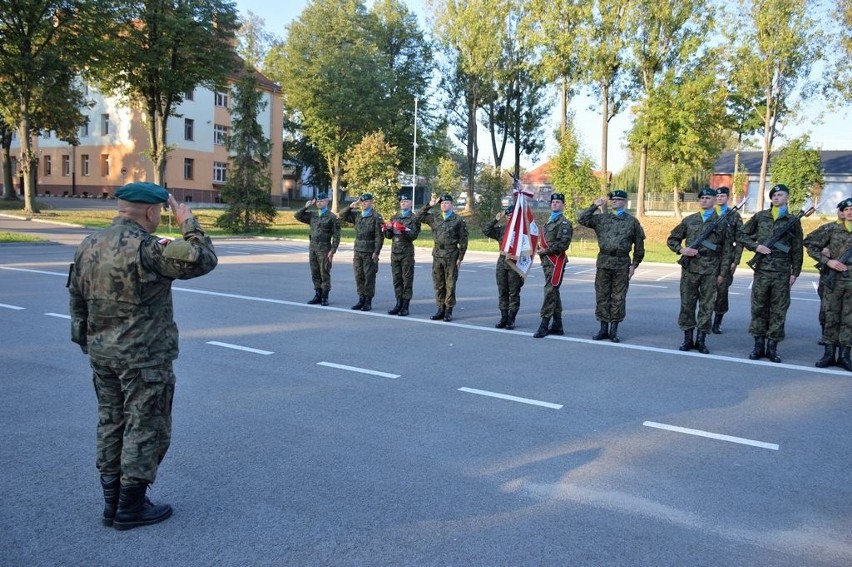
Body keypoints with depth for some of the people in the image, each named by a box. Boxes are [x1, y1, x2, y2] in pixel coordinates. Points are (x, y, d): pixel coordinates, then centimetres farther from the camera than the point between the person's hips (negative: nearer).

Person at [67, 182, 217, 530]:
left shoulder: (88, 247, 6)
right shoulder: (146, 248, -20)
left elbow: (78, 304, 13)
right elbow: (203, 260, -22)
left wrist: (90, 346, 22)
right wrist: (188, 223, -8)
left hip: (102, 355, 8)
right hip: (144, 358, -8)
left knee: (111, 425, 17)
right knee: (146, 430, 4)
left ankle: (112, 502, 26)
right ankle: (131, 508, 12)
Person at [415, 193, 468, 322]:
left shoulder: (458, 220, -1)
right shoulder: (435, 218, 10)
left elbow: (463, 240, -2)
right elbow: (418, 217, 12)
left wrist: (460, 258, -6)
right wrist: (429, 205, 3)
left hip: (451, 257, -4)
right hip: (437, 255, 4)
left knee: (450, 285, 1)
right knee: (438, 284, 8)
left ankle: (449, 311, 8)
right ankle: (440, 309, 16)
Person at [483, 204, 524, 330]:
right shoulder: (501, 229, 10)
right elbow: (485, 231, 6)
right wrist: (496, 219, -3)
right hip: (502, 263, 5)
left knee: (514, 293, 2)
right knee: (502, 292, 9)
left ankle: (511, 320, 9)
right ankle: (503, 318, 17)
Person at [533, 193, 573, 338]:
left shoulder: (564, 223, -6)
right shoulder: (549, 222, 22)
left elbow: (563, 244, -17)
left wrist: (546, 250, -15)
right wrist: (539, 248, 9)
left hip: (556, 262, -9)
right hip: (547, 261, 9)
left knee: (550, 291, -11)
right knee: (554, 293, 12)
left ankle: (544, 325, -10)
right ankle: (557, 325, 19)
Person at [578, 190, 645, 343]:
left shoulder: (632, 221, 5)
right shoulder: (602, 218, 9)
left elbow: (639, 245, 7)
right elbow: (582, 220, 2)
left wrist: (634, 265, 1)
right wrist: (595, 206, -2)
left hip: (622, 264, -2)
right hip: (603, 262, 2)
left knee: (618, 298, 3)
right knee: (602, 297, 5)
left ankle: (614, 331, 12)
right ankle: (603, 329, 15)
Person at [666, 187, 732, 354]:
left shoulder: (721, 222, 6)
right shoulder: (688, 220, 9)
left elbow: (726, 250, 5)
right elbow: (672, 239, 15)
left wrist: (722, 273, 0)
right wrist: (681, 249, -5)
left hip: (711, 270, -1)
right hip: (690, 268, 1)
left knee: (707, 306, 2)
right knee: (687, 304, 4)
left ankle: (701, 340, 12)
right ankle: (688, 339, 14)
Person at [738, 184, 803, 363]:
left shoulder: (793, 221, 5)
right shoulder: (760, 216, 7)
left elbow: (797, 250, 6)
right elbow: (742, 235, 11)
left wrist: (795, 272, 2)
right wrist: (756, 246, -5)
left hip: (782, 272, -1)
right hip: (762, 270, 1)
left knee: (779, 311, 3)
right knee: (759, 308, 4)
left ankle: (772, 347, 11)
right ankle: (759, 345, 13)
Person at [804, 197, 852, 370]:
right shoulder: (832, 228, 1)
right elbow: (810, 244, 2)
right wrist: (827, 260, -9)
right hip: (833, 280, -1)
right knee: (830, 317, 4)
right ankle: (829, 353, 13)